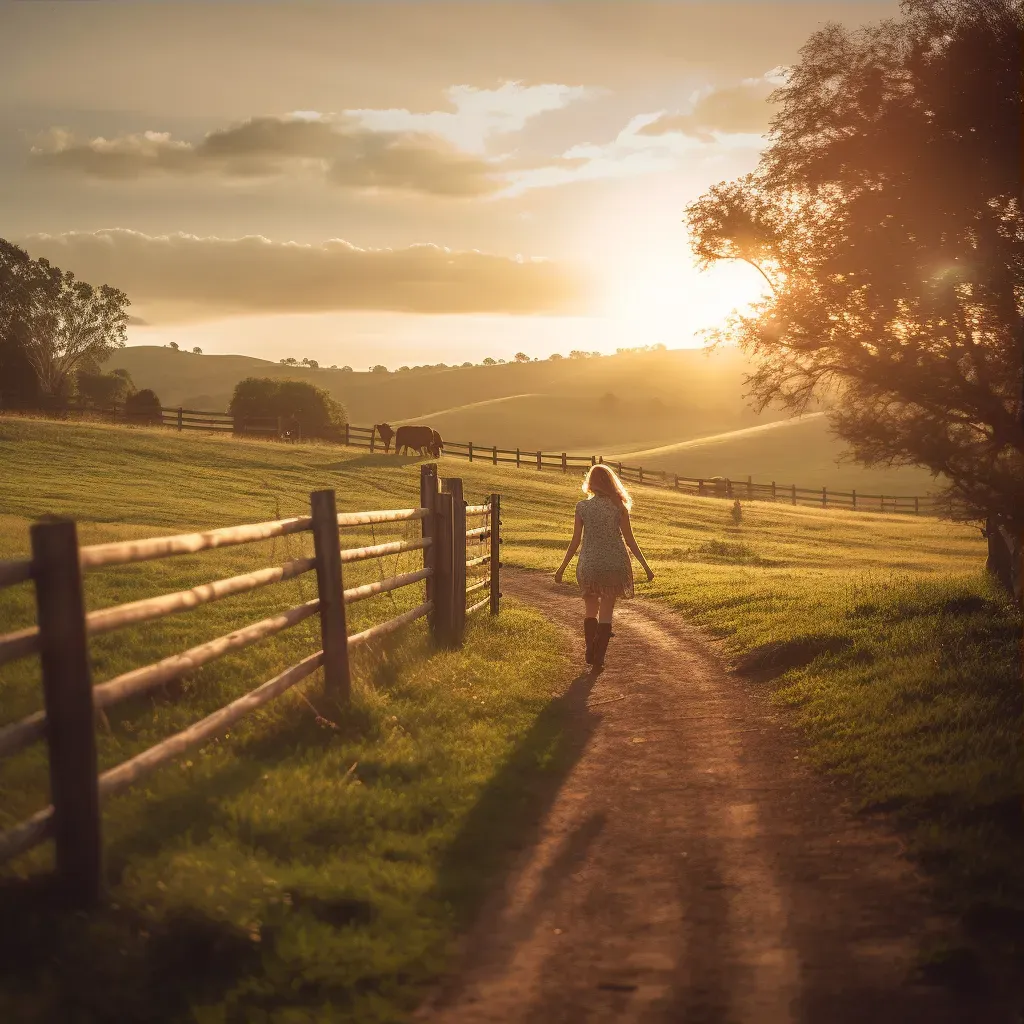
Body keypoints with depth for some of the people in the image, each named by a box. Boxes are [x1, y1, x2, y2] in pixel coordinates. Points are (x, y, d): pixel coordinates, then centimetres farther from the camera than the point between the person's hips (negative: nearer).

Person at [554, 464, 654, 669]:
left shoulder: (582, 507, -4)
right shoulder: (619, 507, -4)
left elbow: (575, 541, -2)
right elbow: (630, 541, -3)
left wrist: (562, 568, 7)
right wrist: (646, 566, 6)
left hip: (589, 564, 0)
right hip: (615, 564, 0)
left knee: (591, 611, 17)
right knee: (606, 613, 6)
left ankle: (590, 653, 11)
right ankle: (599, 658, 3)